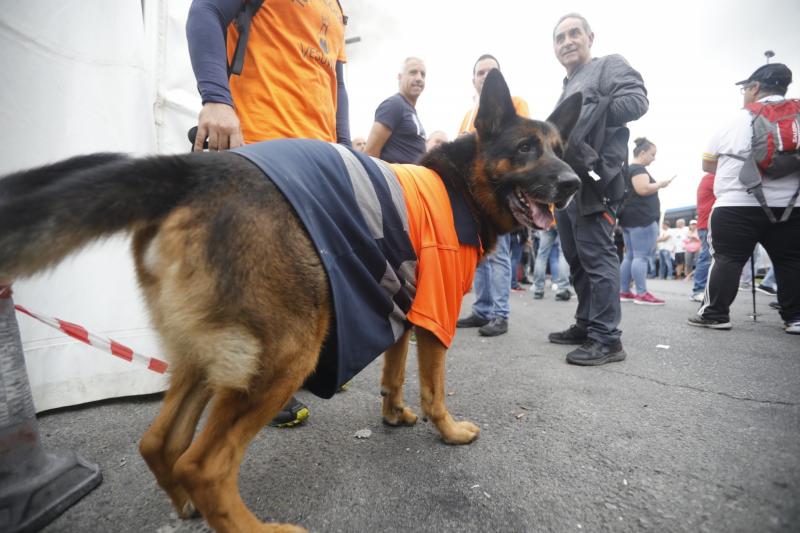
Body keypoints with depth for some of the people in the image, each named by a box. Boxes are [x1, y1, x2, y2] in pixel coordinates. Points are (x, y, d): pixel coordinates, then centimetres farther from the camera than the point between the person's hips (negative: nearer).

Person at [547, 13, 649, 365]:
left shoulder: (610, 65, 7)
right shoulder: (567, 90, 30)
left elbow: (636, 101, -9)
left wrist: (585, 114, -8)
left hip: (592, 182, -9)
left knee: (596, 259, -11)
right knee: (577, 260, 10)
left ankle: (607, 339, -6)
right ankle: (586, 325, 19)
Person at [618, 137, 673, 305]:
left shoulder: (628, 169, 22)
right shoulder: (638, 169, -9)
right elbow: (643, 189, -22)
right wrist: (660, 184, -8)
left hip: (629, 218, 10)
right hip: (642, 218, -10)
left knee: (630, 256, 9)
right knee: (641, 256, -11)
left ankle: (624, 292, 9)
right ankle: (642, 294, -10)